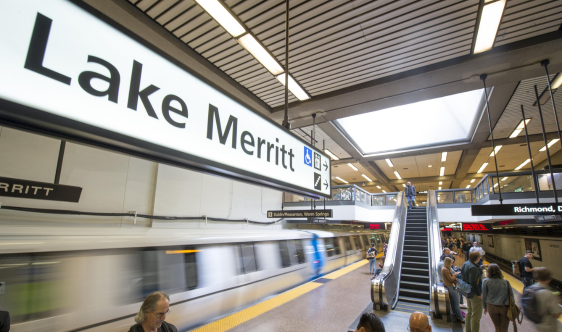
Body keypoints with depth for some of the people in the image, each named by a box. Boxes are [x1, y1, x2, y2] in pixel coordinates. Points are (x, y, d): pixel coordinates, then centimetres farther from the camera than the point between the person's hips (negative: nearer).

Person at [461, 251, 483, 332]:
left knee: (470, 312, 22)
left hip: (468, 292, 10)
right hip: (474, 294, -10)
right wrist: (479, 294, -17)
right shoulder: (473, 268, -24)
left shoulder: (465, 264, 5)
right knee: (476, 315, 2)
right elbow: (473, 283, -26)